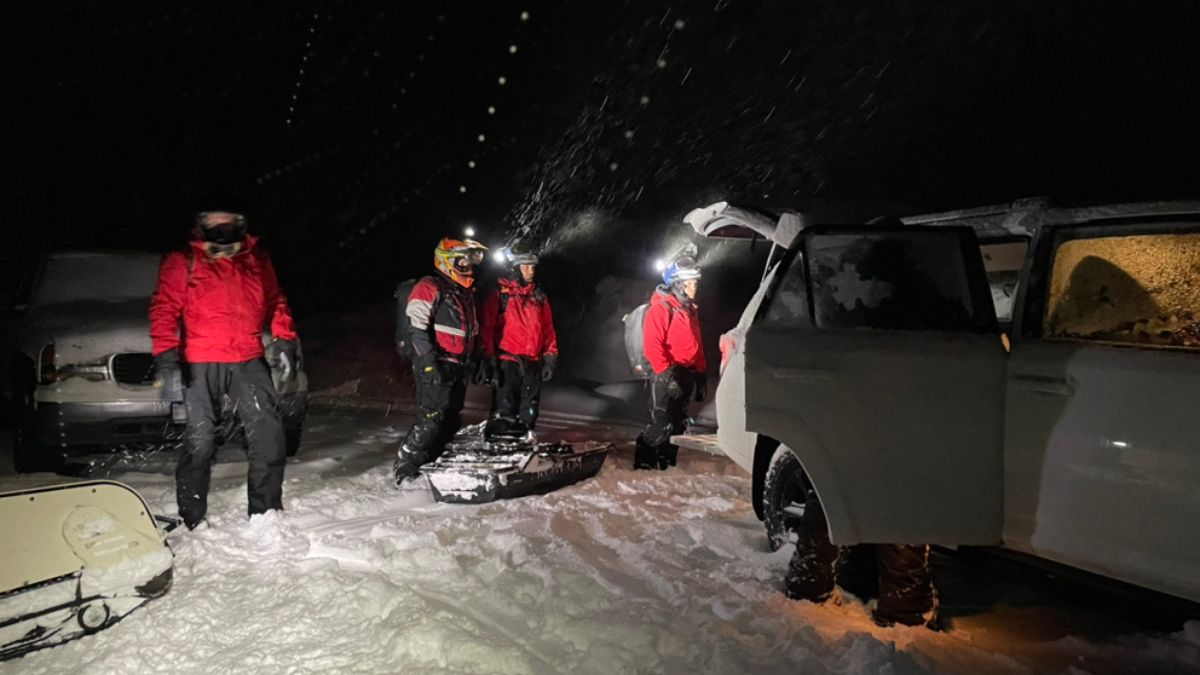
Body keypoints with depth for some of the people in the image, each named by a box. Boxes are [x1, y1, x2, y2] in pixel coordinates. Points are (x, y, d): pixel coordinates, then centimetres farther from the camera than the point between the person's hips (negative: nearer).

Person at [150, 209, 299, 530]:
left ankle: (266, 512, 10)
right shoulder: (182, 262, 2)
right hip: (201, 365, -3)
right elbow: (164, 310, -3)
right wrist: (166, 357, -14)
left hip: (249, 361, 3)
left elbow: (275, 304, 19)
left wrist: (285, 343, 8)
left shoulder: (257, 259, 13)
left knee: (269, 434, -3)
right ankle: (192, 521, 10)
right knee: (199, 440, -2)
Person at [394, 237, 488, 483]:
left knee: (451, 421, 9)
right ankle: (405, 466, -3)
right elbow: (416, 327, -17)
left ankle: (428, 463, 19)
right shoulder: (429, 287, -9)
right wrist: (429, 362, -24)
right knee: (432, 418, -13)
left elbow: (473, 331, 26)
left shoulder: (466, 292, 19)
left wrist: (478, 362, 21)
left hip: (458, 367, 9)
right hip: (434, 367, -9)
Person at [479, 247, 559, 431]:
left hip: (533, 363, 5)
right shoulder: (499, 293, -1)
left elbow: (548, 329, 15)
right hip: (506, 362, -5)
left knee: (528, 414, 10)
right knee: (504, 413, -5)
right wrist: (489, 359, -11)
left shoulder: (539, 296, 14)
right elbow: (486, 328, -5)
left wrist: (550, 358, 8)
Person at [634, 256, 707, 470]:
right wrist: (665, 372, -26)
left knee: (677, 424, 12)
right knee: (662, 424, -9)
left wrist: (701, 375, 17)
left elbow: (697, 345, 20)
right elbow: (652, 345, -20)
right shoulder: (661, 308, -12)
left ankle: (667, 464, 22)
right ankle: (644, 463, 1)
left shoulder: (690, 309, 16)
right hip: (667, 376, -8)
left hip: (686, 376, 8)